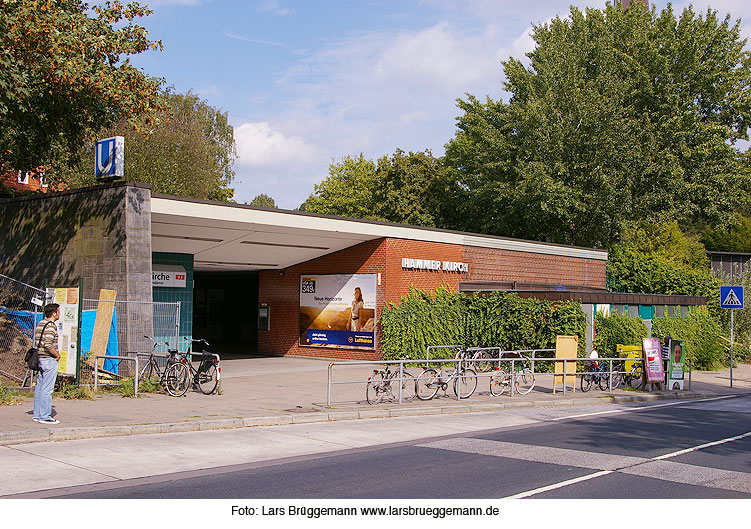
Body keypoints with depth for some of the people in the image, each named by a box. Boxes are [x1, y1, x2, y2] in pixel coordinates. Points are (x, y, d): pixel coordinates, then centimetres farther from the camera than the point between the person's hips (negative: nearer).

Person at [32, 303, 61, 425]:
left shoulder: (40, 324, 14)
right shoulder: (50, 326, -15)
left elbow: (37, 342, 17)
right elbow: (48, 345, -24)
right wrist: (57, 355, -10)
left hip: (41, 358, 10)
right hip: (50, 360, -10)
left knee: (39, 387, 12)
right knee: (47, 389, -6)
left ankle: (37, 415, 18)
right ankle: (45, 416, -4)